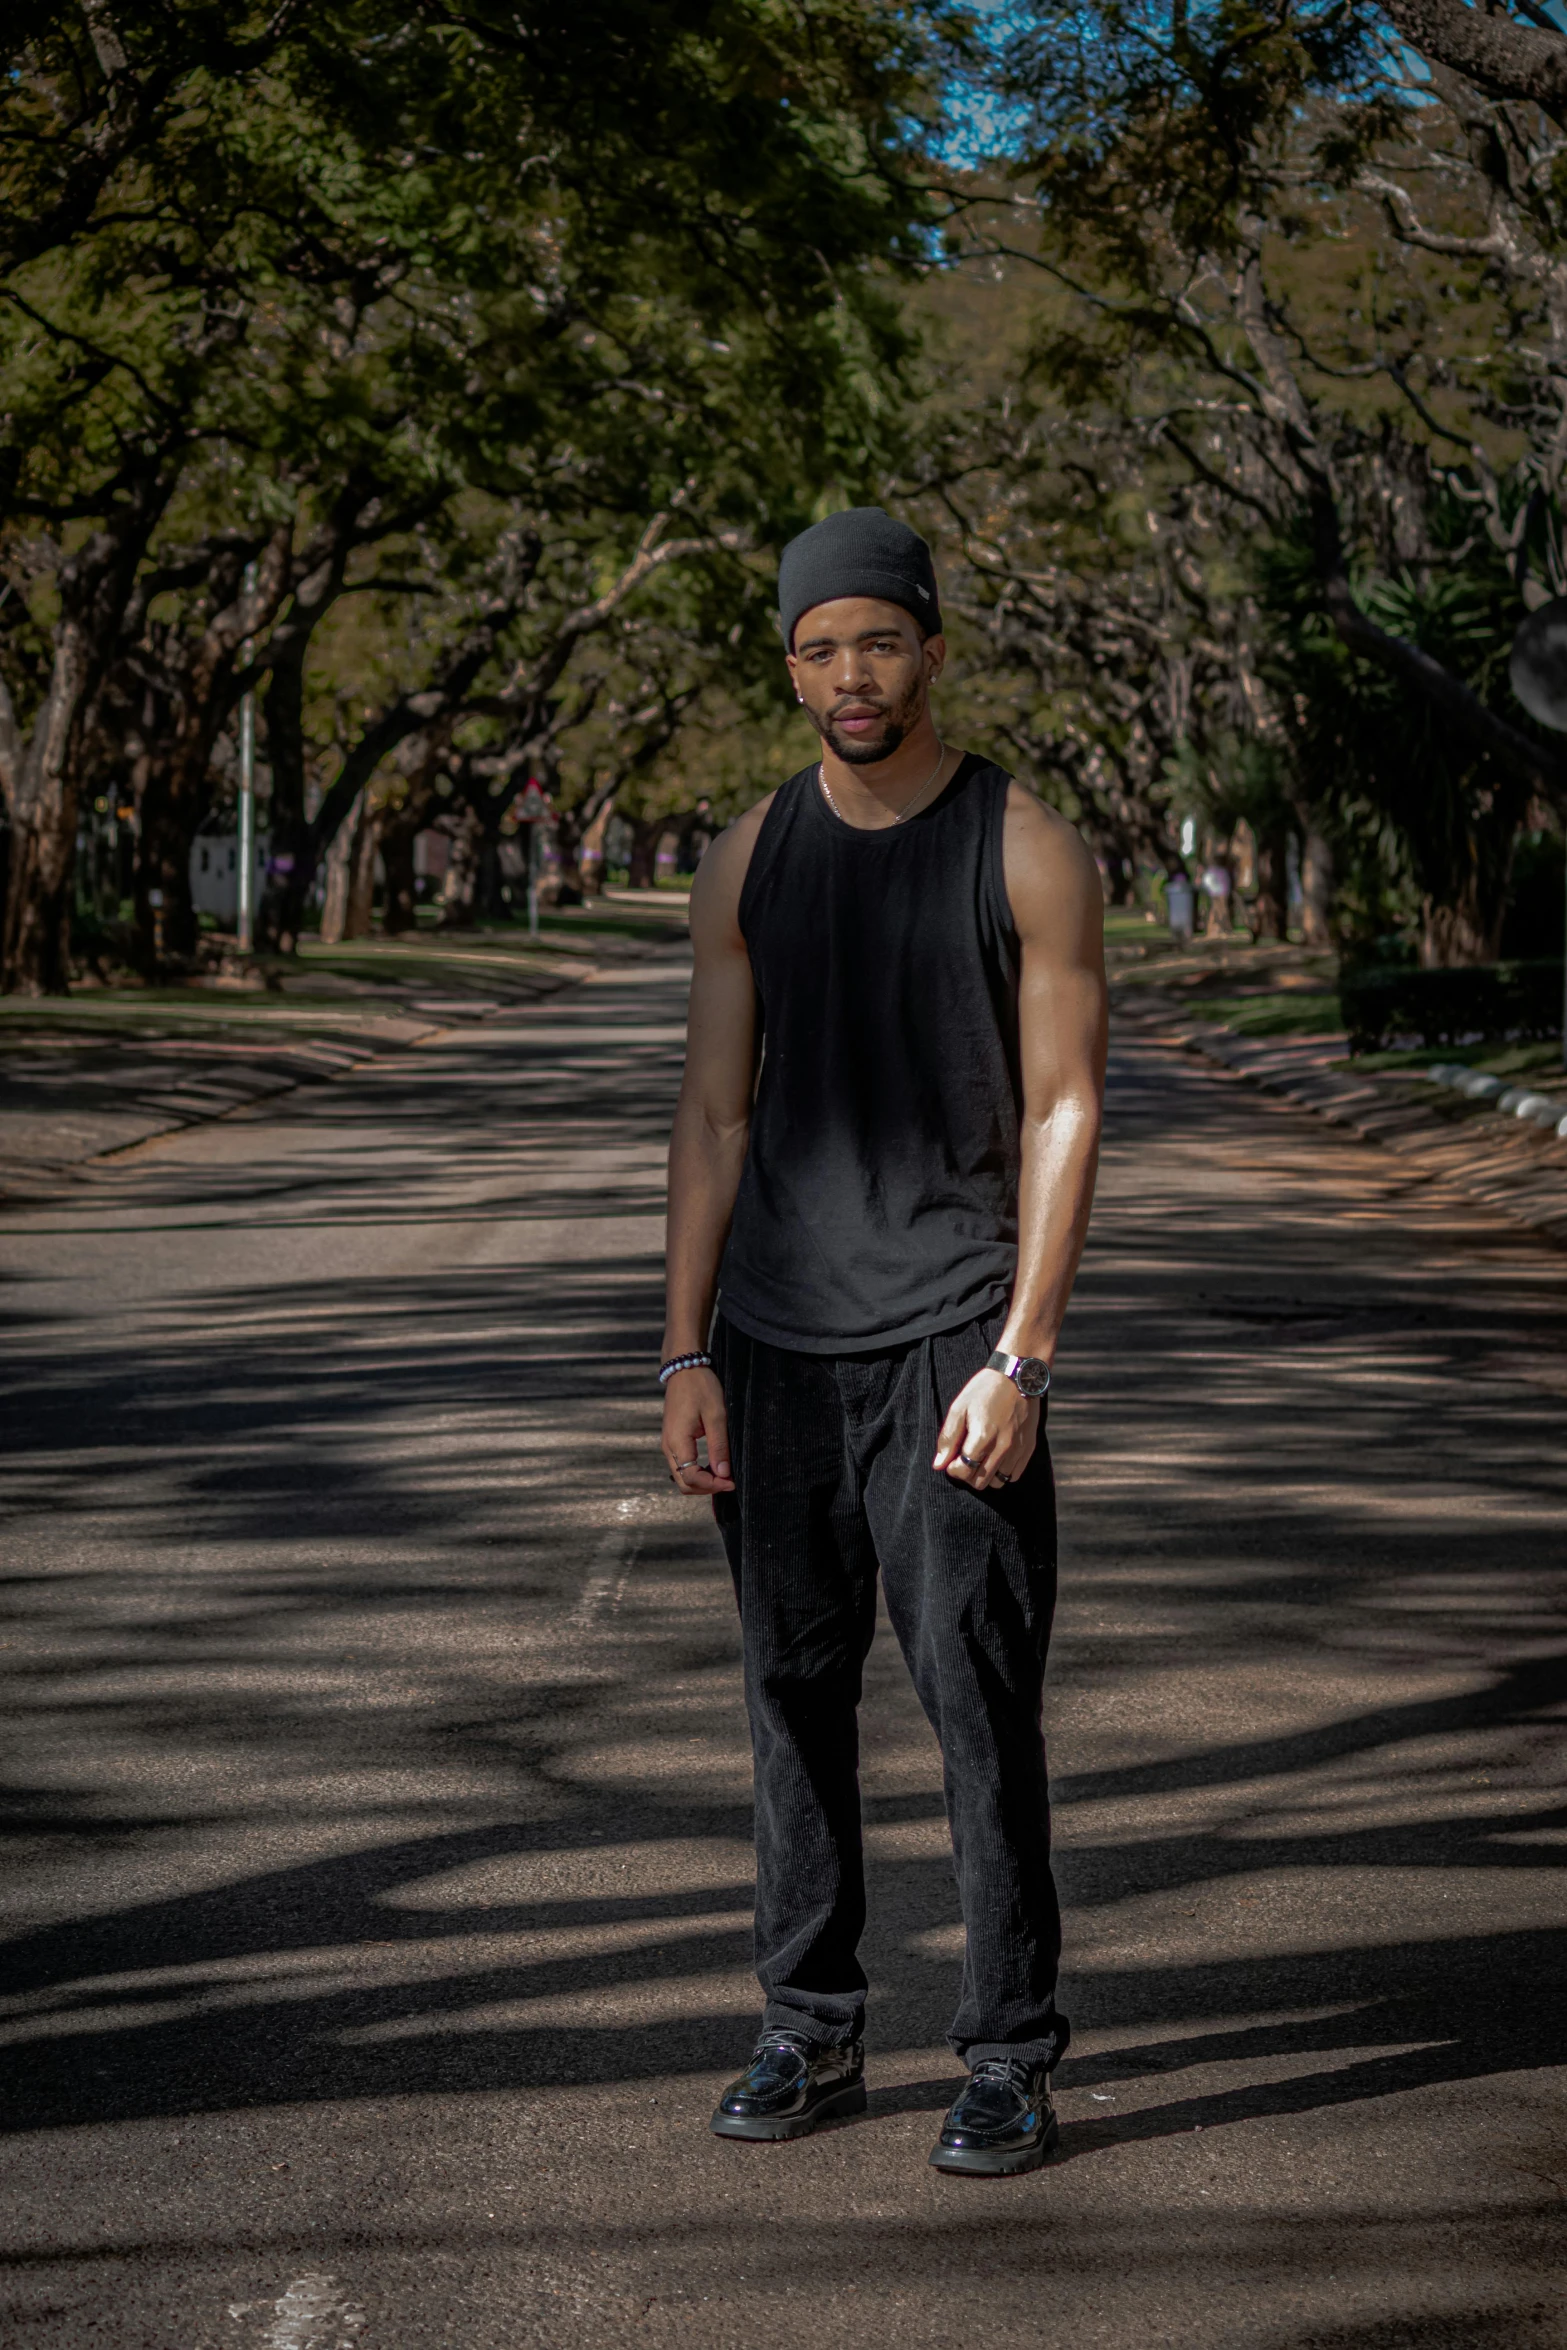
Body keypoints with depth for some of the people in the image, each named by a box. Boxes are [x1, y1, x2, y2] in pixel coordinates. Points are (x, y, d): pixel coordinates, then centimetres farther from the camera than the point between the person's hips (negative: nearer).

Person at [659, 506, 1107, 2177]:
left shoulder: (1029, 853, -3)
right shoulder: (748, 861, 8)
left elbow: (1063, 1114, -6)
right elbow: (714, 1118, 10)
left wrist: (1017, 1362, -13)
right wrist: (687, 1355, 3)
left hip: (948, 1346, -4)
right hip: (777, 1347, 4)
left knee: (980, 1701, -4)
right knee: (795, 1692, 8)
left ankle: (1012, 2063, 5)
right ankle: (810, 2035, 19)